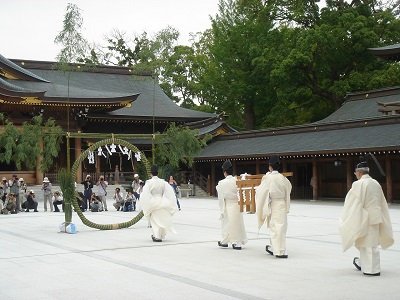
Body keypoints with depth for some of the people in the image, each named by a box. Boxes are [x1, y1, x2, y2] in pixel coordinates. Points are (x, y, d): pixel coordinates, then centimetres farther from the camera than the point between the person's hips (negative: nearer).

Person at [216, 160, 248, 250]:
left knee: (227, 224, 12)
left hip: (228, 206, -2)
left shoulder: (221, 183, -11)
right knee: (238, 223, 11)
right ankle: (238, 242, 13)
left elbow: (221, 198, -7)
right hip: (237, 205, 2)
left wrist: (222, 210, 1)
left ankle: (224, 241, 25)